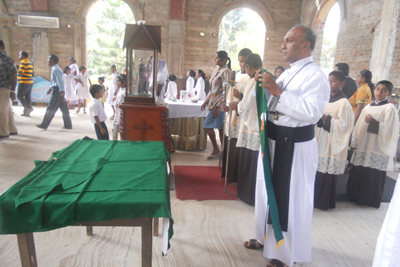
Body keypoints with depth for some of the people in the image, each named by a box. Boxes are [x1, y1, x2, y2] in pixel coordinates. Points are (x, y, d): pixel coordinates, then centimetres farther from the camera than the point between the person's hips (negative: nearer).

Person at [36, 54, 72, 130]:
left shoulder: (56, 70, -15)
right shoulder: (54, 69, 16)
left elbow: (60, 81, -22)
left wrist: (62, 93, -26)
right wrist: (50, 89, 33)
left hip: (57, 91, -10)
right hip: (56, 90, 10)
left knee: (51, 109, -3)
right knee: (64, 109, 10)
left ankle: (44, 125, 4)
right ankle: (68, 125, 15)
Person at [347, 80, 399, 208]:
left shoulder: (390, 108, -5)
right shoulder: (368, 107, 12)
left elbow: (389, 130, -13)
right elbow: (359, 126, 14)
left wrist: (373, 123, -19)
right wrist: (355, 142, 13)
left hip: (377, 149, -5)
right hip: (363, 147, 6)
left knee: (373, 176, 2)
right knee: (358, 172, 11)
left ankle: (369, 200, 17)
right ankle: (356, 194, 27)